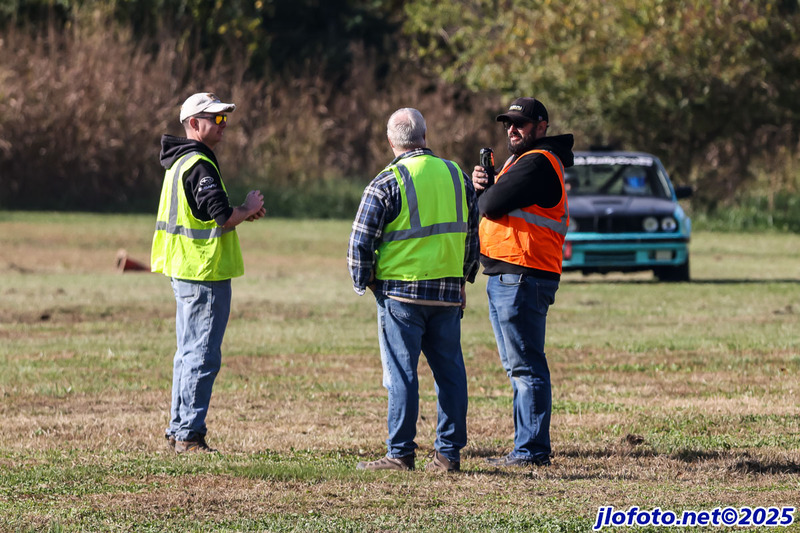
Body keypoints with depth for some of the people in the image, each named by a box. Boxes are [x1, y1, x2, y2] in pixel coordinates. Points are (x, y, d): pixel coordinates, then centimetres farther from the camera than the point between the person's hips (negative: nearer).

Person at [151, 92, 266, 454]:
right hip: (204, 274, -11)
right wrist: (248, 208, -4)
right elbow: (223, 217, -23)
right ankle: (190, 435, -6)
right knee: (203, 356, -7)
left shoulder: (180, 162, 16)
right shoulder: (198, 165, -17)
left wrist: (242, 212, 10)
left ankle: (179, 429, 21)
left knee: (190, 352, 17)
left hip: (184, 271, 11)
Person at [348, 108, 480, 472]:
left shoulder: (386, 183, -8)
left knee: (401, 373, -1)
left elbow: (361, 241, -8)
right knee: (449, 371, 8)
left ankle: (401, 453, -1)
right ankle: (449, 452, 10)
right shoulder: (456, 175, 8)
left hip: (401, 290, -5)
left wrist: (362, 282, 8)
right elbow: (473, 232, 16)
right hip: (448, 291, 5)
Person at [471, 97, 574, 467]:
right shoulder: (521, 161, 22)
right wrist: (481, 184, -2)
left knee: (526, 367, -10)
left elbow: (492, 205, -20)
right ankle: (528, 446, 18)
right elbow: (486, 206, 19)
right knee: (518, 368, 14)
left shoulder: (538, 163, -13)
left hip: (522, 279, -11)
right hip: (504, 279, 11)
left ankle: (532, 450, -11)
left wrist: (482, 193, 3)